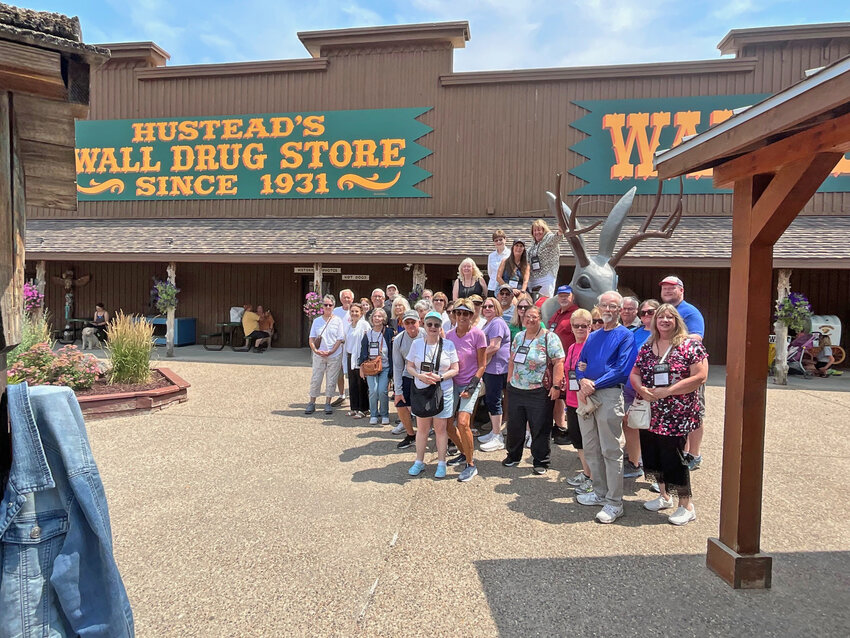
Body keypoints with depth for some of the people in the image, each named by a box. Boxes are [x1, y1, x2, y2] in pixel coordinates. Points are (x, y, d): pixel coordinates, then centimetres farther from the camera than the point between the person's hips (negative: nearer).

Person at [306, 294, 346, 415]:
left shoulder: (338, 321, 0)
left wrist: (330, 352, -13)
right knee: (315, 380, 4)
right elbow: (311, 339, 6)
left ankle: (328, 403, 17)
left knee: (331, 381, 5)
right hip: (318, 355, 2)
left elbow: (340, 339, -4)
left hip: (334, 356, -2)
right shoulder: (317, 321, 6)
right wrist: (315, 350, -11)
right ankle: (312, 403, 16)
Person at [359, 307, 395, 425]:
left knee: (382, 391, -12)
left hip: (385, 367, -2)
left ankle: (384, 414, 9)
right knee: (373, 391, -10)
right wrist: (362, 367, 6)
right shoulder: (368, 333, 7)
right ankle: (373, 414, 8)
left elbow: (392, 351, 1)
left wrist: (391, 369, -3)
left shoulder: (389, 332, 0)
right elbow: (363, 351, 10)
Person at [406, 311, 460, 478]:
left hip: (443, 392, -1)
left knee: (440, 428, 6)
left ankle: (441, 463, 19)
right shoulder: (417, 344, 2)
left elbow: (455, 369, -1)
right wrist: (420, 376, -15)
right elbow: (409, 366, 5)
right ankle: (419, 461, 24)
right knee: (422, 428, 10)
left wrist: (440, 377, -18)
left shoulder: (448, 345, -3)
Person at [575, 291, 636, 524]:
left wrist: (594, 385, -15)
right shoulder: (593, 337, 18)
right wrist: (582, 382, -7)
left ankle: (614, 502, 7)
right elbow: (580, 365, 15)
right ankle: (600, 492, 28)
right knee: (590, 448, 13)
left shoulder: (626, 336, -2)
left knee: (611, 450, -2)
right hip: (586, 396, 7)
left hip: (609, 395, -7)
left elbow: (622, 370, -13)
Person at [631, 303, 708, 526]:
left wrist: (668, 391, -20)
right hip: (650, 414, 6)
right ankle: (664, 496, 33)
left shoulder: (690, 345, -6)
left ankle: (686, 505, 16)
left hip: (676, 416, -6)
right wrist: (642, 389, -11)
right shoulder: (647, 347, 10)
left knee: (674, 459, -1)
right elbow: (634, 373, 11)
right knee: (653, 456, 13)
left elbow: (700, 376, -15)